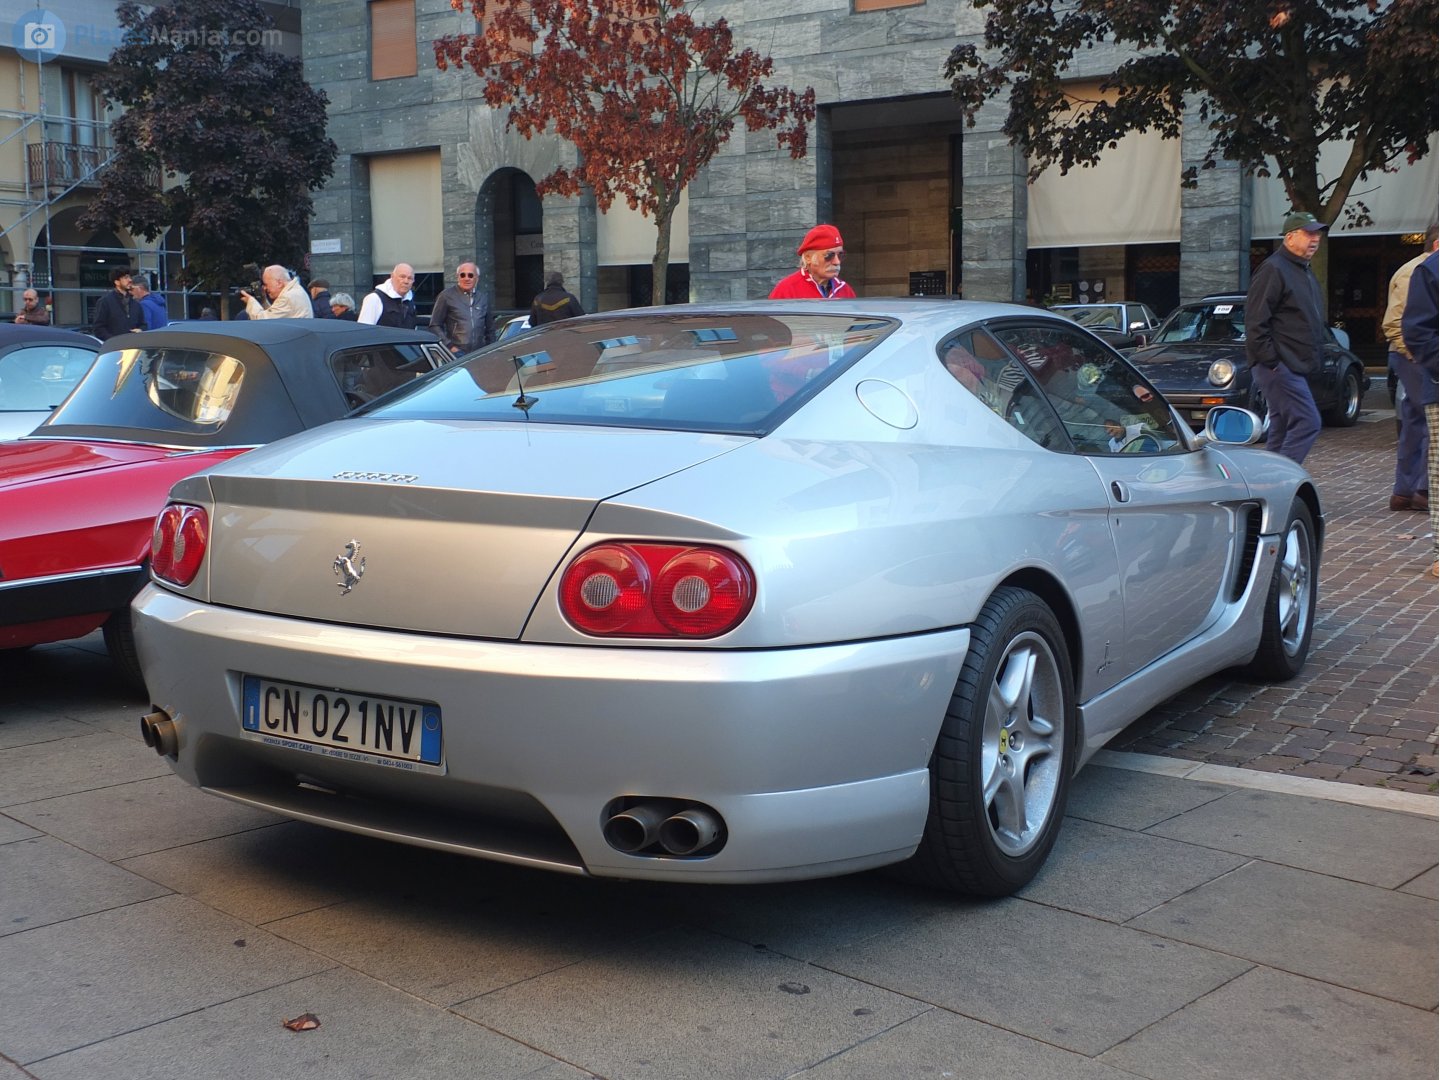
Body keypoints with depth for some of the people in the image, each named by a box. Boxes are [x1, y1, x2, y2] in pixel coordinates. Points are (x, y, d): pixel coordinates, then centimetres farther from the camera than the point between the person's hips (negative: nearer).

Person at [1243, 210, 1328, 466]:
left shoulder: (1305, 272, 20)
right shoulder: (1273, 270, -12)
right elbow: (1255, 322, -18)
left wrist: (1317, 356, 21)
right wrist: (1271, 362, -21)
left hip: (1295, 367, 10)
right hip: (1279, 367, -10)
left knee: (1282, 431, 11)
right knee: (1307, 423, -15)